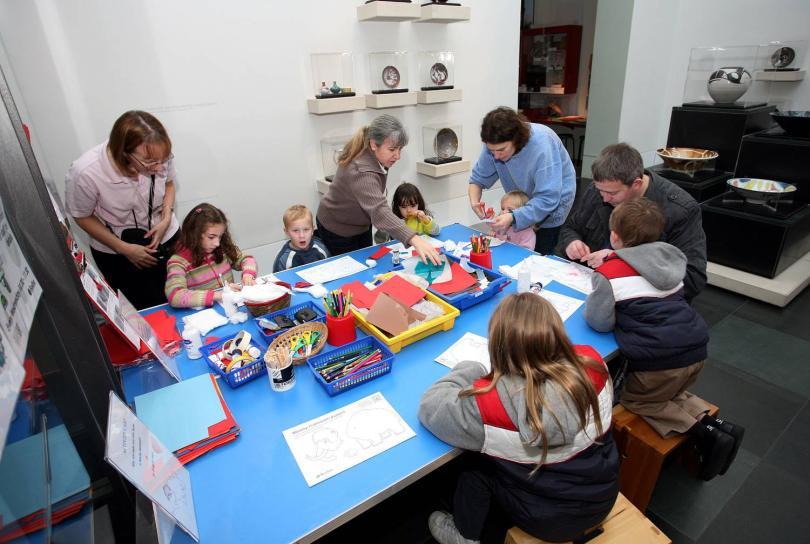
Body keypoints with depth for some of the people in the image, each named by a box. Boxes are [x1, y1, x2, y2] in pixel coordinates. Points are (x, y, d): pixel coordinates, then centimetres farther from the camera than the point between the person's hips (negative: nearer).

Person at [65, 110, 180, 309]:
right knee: (148, 308, 10)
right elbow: (83, 217, -12)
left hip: (166, 237, 2)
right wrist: (124, 249, -17)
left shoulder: (159, 155, -25)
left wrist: (166, 219, -16)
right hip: (115, 253, -2)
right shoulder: (85, 172, -30)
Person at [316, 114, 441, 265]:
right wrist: (415, 240, -66)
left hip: (361, 224, 8)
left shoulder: (371, 156, -12)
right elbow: (379, 211, -54)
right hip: (337, 230, -8)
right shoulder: (362, 172, -40)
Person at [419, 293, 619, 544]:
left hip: (548, 521, -4)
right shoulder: (592, 362, -23)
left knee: (473, 469, 17)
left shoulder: (489, 403, -36)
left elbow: (430, 407, -19)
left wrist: (472, 369, -8)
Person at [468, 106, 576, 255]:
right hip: (523, 205, 5)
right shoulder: (495, 145, -19)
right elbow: (478, 179, -9)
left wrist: (513, 218, -46)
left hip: (554, 202, -4)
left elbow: (548, 199, -35)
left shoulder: (541, 145, -33)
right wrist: (474, 201, -31)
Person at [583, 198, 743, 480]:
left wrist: (591, 299, 5)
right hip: (696, 351, 7)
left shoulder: (609, 274, -11)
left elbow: (599, 321, -17)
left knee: (634, 399, 20)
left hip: (658, 363, -7)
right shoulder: (668, 258, 8)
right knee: (670, 393, 33)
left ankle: (706, 434, 4)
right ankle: (713, 423, 12)